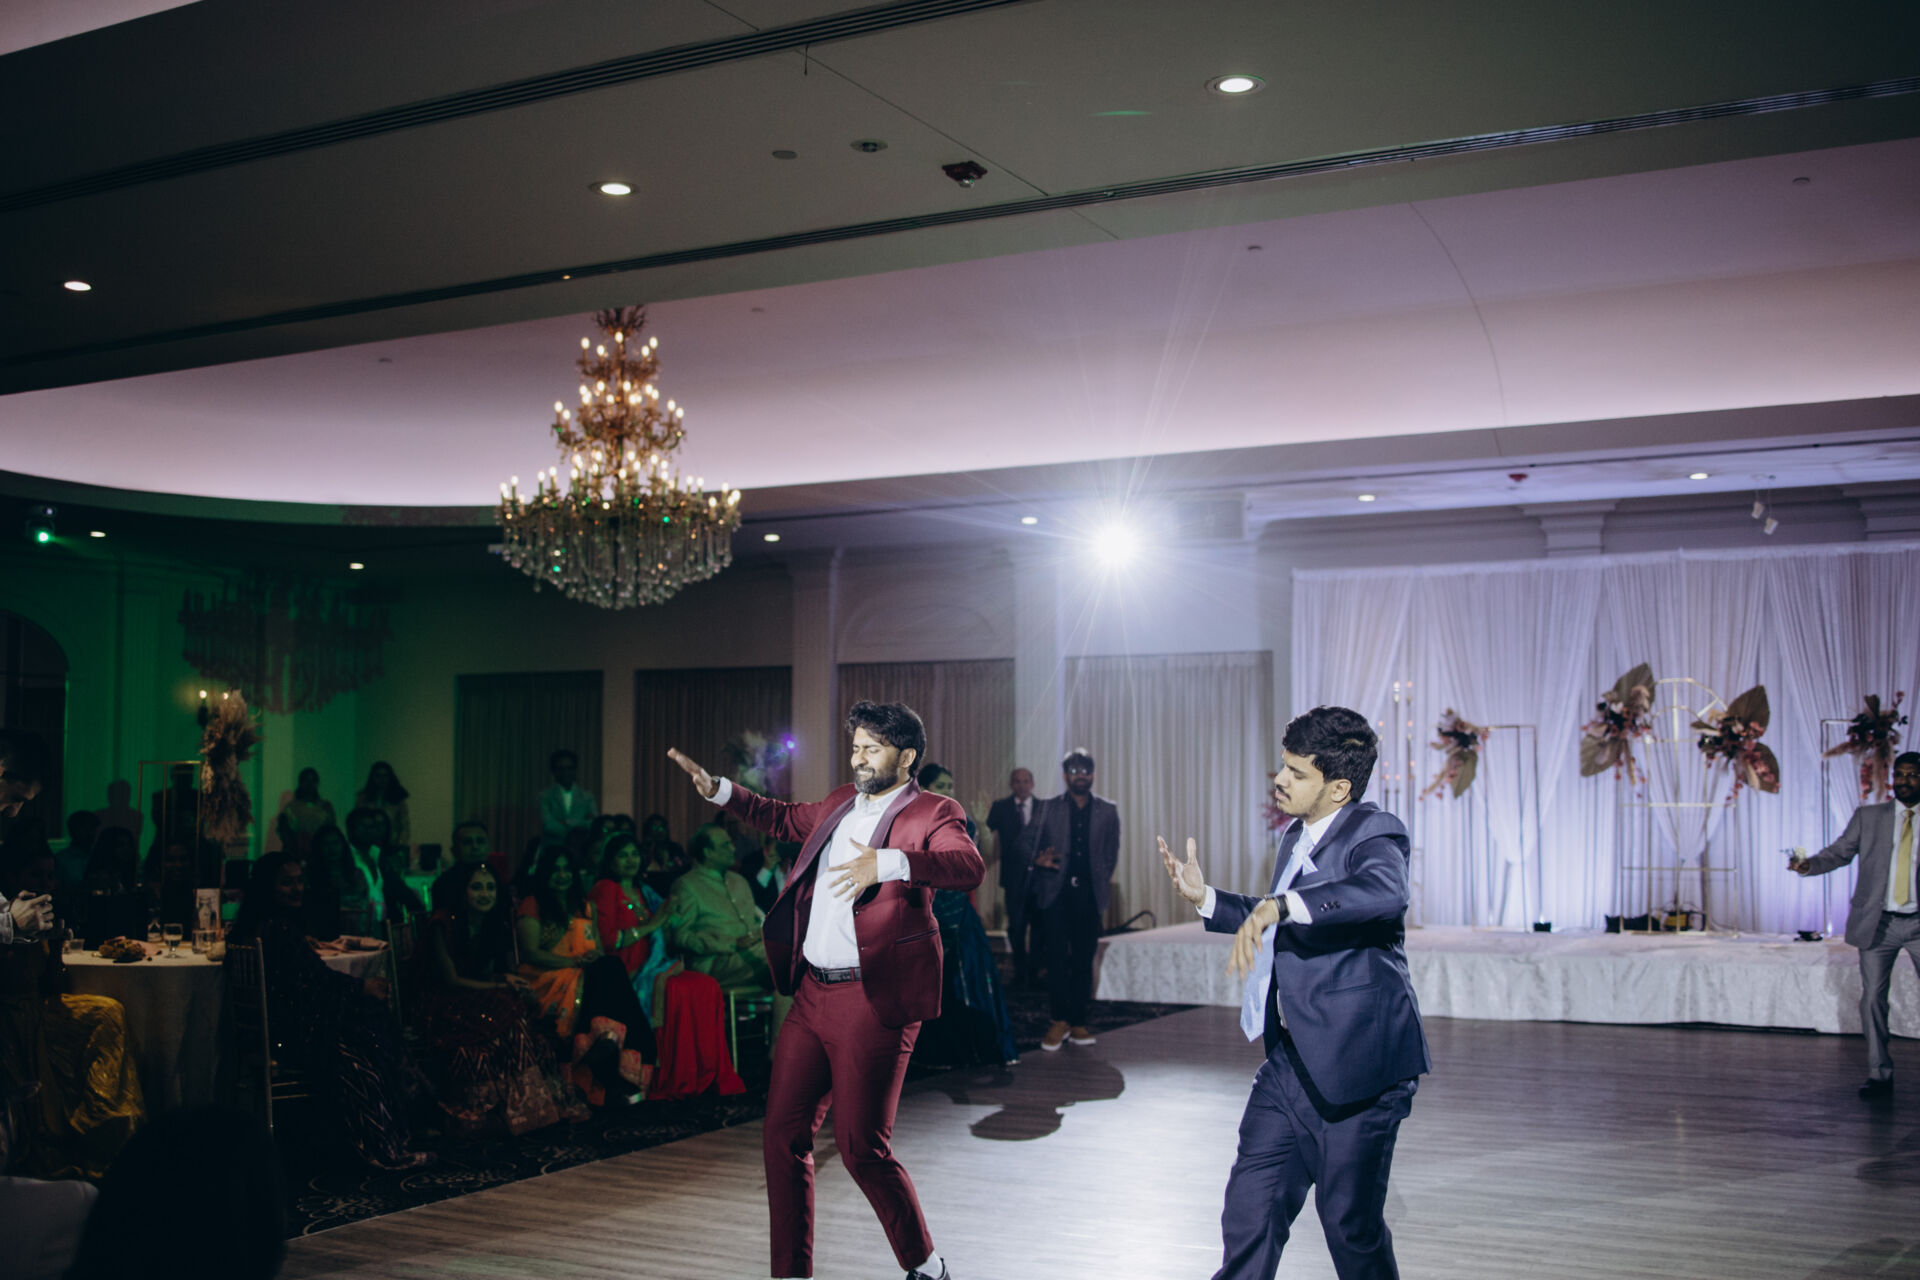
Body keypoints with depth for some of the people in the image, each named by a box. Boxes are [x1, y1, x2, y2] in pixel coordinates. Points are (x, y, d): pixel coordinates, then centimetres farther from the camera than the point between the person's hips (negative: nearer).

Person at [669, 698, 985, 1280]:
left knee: (861, 1148, -6)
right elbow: (786, 818, 35)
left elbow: (969, 867, -27)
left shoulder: (932, 813, -7)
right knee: (781, 1135, 9)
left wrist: (890, 862, -41)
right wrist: (718, 790, 26)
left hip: (874, 1001, -8)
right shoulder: (841, 803, 16)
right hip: (812, 993, 8)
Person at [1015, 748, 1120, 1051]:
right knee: (1057, 955, -10)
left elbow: (1111, 854, 16)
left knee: (1084, 959, 3)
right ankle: (1060, 1021, -3)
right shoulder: (1049, 809, 7)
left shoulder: (1107, 812, 10)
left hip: (1089, 894, 1)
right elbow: (1023, 844, 5)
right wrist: (1038, 859, -15)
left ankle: (1078, 1023, 9)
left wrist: (1101, 885, 8)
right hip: (1057, 892, -1)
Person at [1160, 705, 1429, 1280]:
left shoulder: (1374, 834, -14)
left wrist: (1279, 905, -50)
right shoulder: (1297, 838, 14)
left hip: (1355, 1063, -8)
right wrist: (1207, 900, 19)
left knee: (1351, 1223, 2)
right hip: (1291, 1060, 8)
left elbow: (1382, 892, -39)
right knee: (1249, 1208, 9)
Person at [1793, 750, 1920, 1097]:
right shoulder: (1868, 817, 9)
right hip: (1878, 923, 1)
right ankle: (1879, 1076, 12)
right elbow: (1839, 852, 4)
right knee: (1872, 998, 3)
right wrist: (1809, 864, -14)